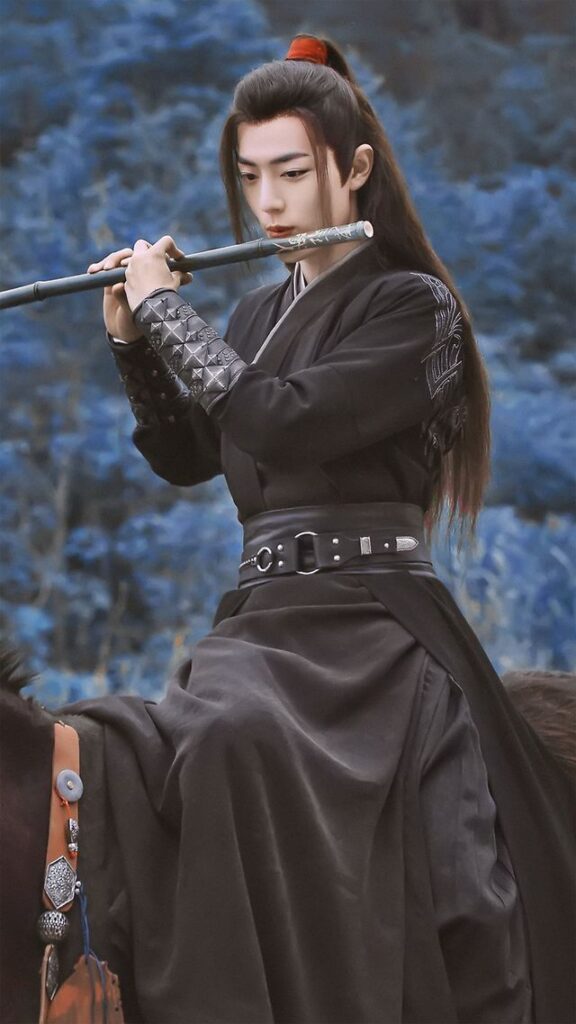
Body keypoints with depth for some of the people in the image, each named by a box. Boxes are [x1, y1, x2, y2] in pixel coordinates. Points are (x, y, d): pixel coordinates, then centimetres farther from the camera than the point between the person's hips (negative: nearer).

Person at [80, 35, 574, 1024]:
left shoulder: (414, 307, -3)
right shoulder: (261, 312, 19)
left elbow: (283, 423, -15)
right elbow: (184, 456, 27)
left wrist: (166, 308, -3)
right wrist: (132, 341, 12)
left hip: (371, 622, -7)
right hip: (258, 620, 7)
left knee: (234, 744, -36)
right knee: (102, 747, -23)